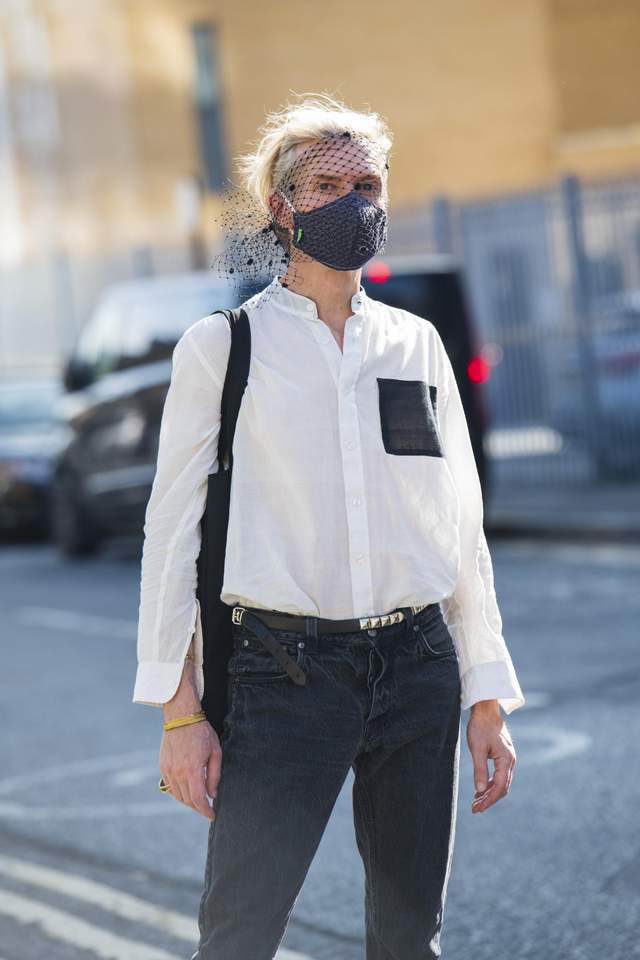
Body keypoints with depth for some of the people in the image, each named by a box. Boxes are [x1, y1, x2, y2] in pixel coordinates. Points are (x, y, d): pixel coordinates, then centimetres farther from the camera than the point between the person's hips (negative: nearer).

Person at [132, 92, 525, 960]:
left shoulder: (417, 344, 11)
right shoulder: (223, 346, 2)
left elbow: (461, 527, 13)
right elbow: (174, 527, 0)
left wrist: (488, 697, 9)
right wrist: (180, 708, -6)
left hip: (417, 664, 4)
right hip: (284, 670, -3)